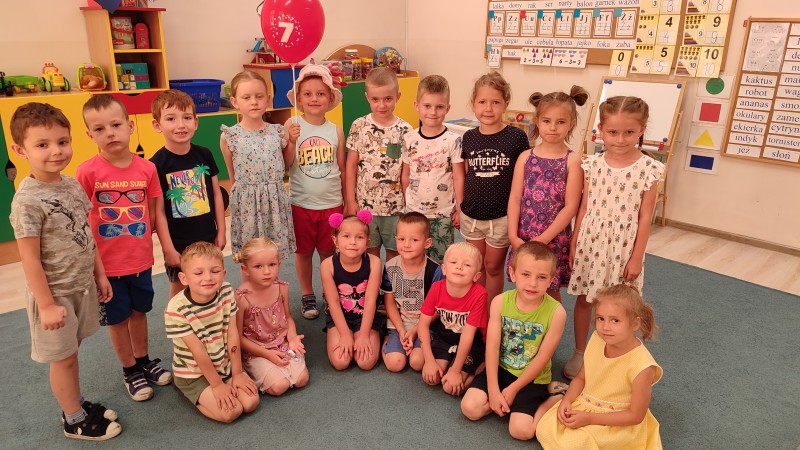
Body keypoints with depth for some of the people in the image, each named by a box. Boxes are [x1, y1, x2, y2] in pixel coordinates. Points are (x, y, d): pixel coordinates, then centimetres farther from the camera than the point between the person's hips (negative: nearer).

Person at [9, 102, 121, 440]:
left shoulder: (72, 184, -1)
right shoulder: (28, 200, -22)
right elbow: (30, 259, -19)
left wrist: (99, 274, 12)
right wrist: (46, 305, -15)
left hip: (82, 286, 6)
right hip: (55, 292, -6)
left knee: (70, 350, 22)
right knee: (62, 357, 11)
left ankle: (77, 404, 39)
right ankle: (75, 421, 29)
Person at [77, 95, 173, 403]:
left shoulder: (147, 168, -8)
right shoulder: (88, 172, -17)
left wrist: (140, 239, -3)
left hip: (141, 259, 3)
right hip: (107, 263, -2)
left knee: (139, 311, 20)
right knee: (117, 318, 14)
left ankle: (144, 361, 41)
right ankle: (130, 370, 34)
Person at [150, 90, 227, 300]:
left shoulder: (204, 155, -3)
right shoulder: (157, 164, -13)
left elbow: (216, 194, 5)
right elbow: (158, 211, -11)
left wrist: (221, 231, 4)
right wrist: (168, 249, -11)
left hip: (208, 237, 3)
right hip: (178, 243, -3)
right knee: (179, 290, 13)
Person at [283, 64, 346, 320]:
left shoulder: (336, 131, -2)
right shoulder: (292, 126, -9)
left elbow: (342, 170, 5)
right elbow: (285, 165, -11)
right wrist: (291, 141, -25)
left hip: (332, 203, 1)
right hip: (301, 203, -1)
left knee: (329, 252, 15)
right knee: (304, 251, 14)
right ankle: (307, 295, 33)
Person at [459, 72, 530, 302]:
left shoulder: (517, 137, -10)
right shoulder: (469, 137, -1)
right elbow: (464, 175, 8)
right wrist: (459, 207, 7)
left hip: (501, 217, -3)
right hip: (471, 216, 3)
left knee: (493, 266, 12)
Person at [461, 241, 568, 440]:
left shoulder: (556, 312, -20)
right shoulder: (500, 302, -13)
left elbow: (542, 358, -15)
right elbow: (492, 348, -12)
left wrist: (512, 390, -13)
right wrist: (493, 391, -16)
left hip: (532, 378, -3)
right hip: (501, 368, 3)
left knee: (521, 430, -17)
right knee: (470, 407, -14)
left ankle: (552, 397, 7)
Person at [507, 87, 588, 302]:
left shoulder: (573, 161, -6)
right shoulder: (525, 157, 2)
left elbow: (570, 207, -10)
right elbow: (515, 199, 0)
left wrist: (543, 239, -13)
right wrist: (513, 236, -9)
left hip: (554, 239, -2)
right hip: (523, 238, 2)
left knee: (551, 291, 10)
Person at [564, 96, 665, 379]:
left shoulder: (649, 169, -9)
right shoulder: (592, 165, -3)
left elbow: (645, 217, -6)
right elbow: (584, 207, 3)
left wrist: (636, 257, -6)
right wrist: (574, 243, 4)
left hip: (622, 247, -2)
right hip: (590, 242, 2)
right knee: (584, 299, 14)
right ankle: (579, 352, 32)